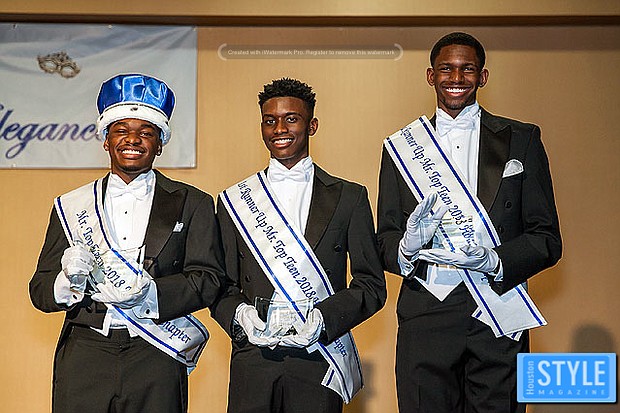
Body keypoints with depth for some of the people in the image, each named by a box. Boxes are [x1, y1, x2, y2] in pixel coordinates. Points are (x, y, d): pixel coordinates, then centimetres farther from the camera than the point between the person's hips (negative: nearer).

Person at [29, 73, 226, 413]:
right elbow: (40, 291, 9)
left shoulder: (192, 204, 8)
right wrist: (70, 282, -13)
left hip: (156, 360, -1)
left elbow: (208, 280, -1)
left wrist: (149, 294, -17)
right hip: (84, 356, 1)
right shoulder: (71, 207, 12)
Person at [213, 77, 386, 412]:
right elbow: (222, 287, 12)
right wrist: (240, 316, -8)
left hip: (318, 357, -1)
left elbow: (372, 285, 4)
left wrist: (323, 319, -11)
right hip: (252, 356, 1)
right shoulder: (234, 201, 12)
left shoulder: (349, 197, 8)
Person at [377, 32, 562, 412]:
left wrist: (493, 261, -13)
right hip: (426, 317, 1)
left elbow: (547, 239, 5)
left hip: (498, 314, -1)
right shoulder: (401, 147, 12)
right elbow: (385, 240, 12)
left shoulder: (522, 139, 9)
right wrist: (407, 247, -12)